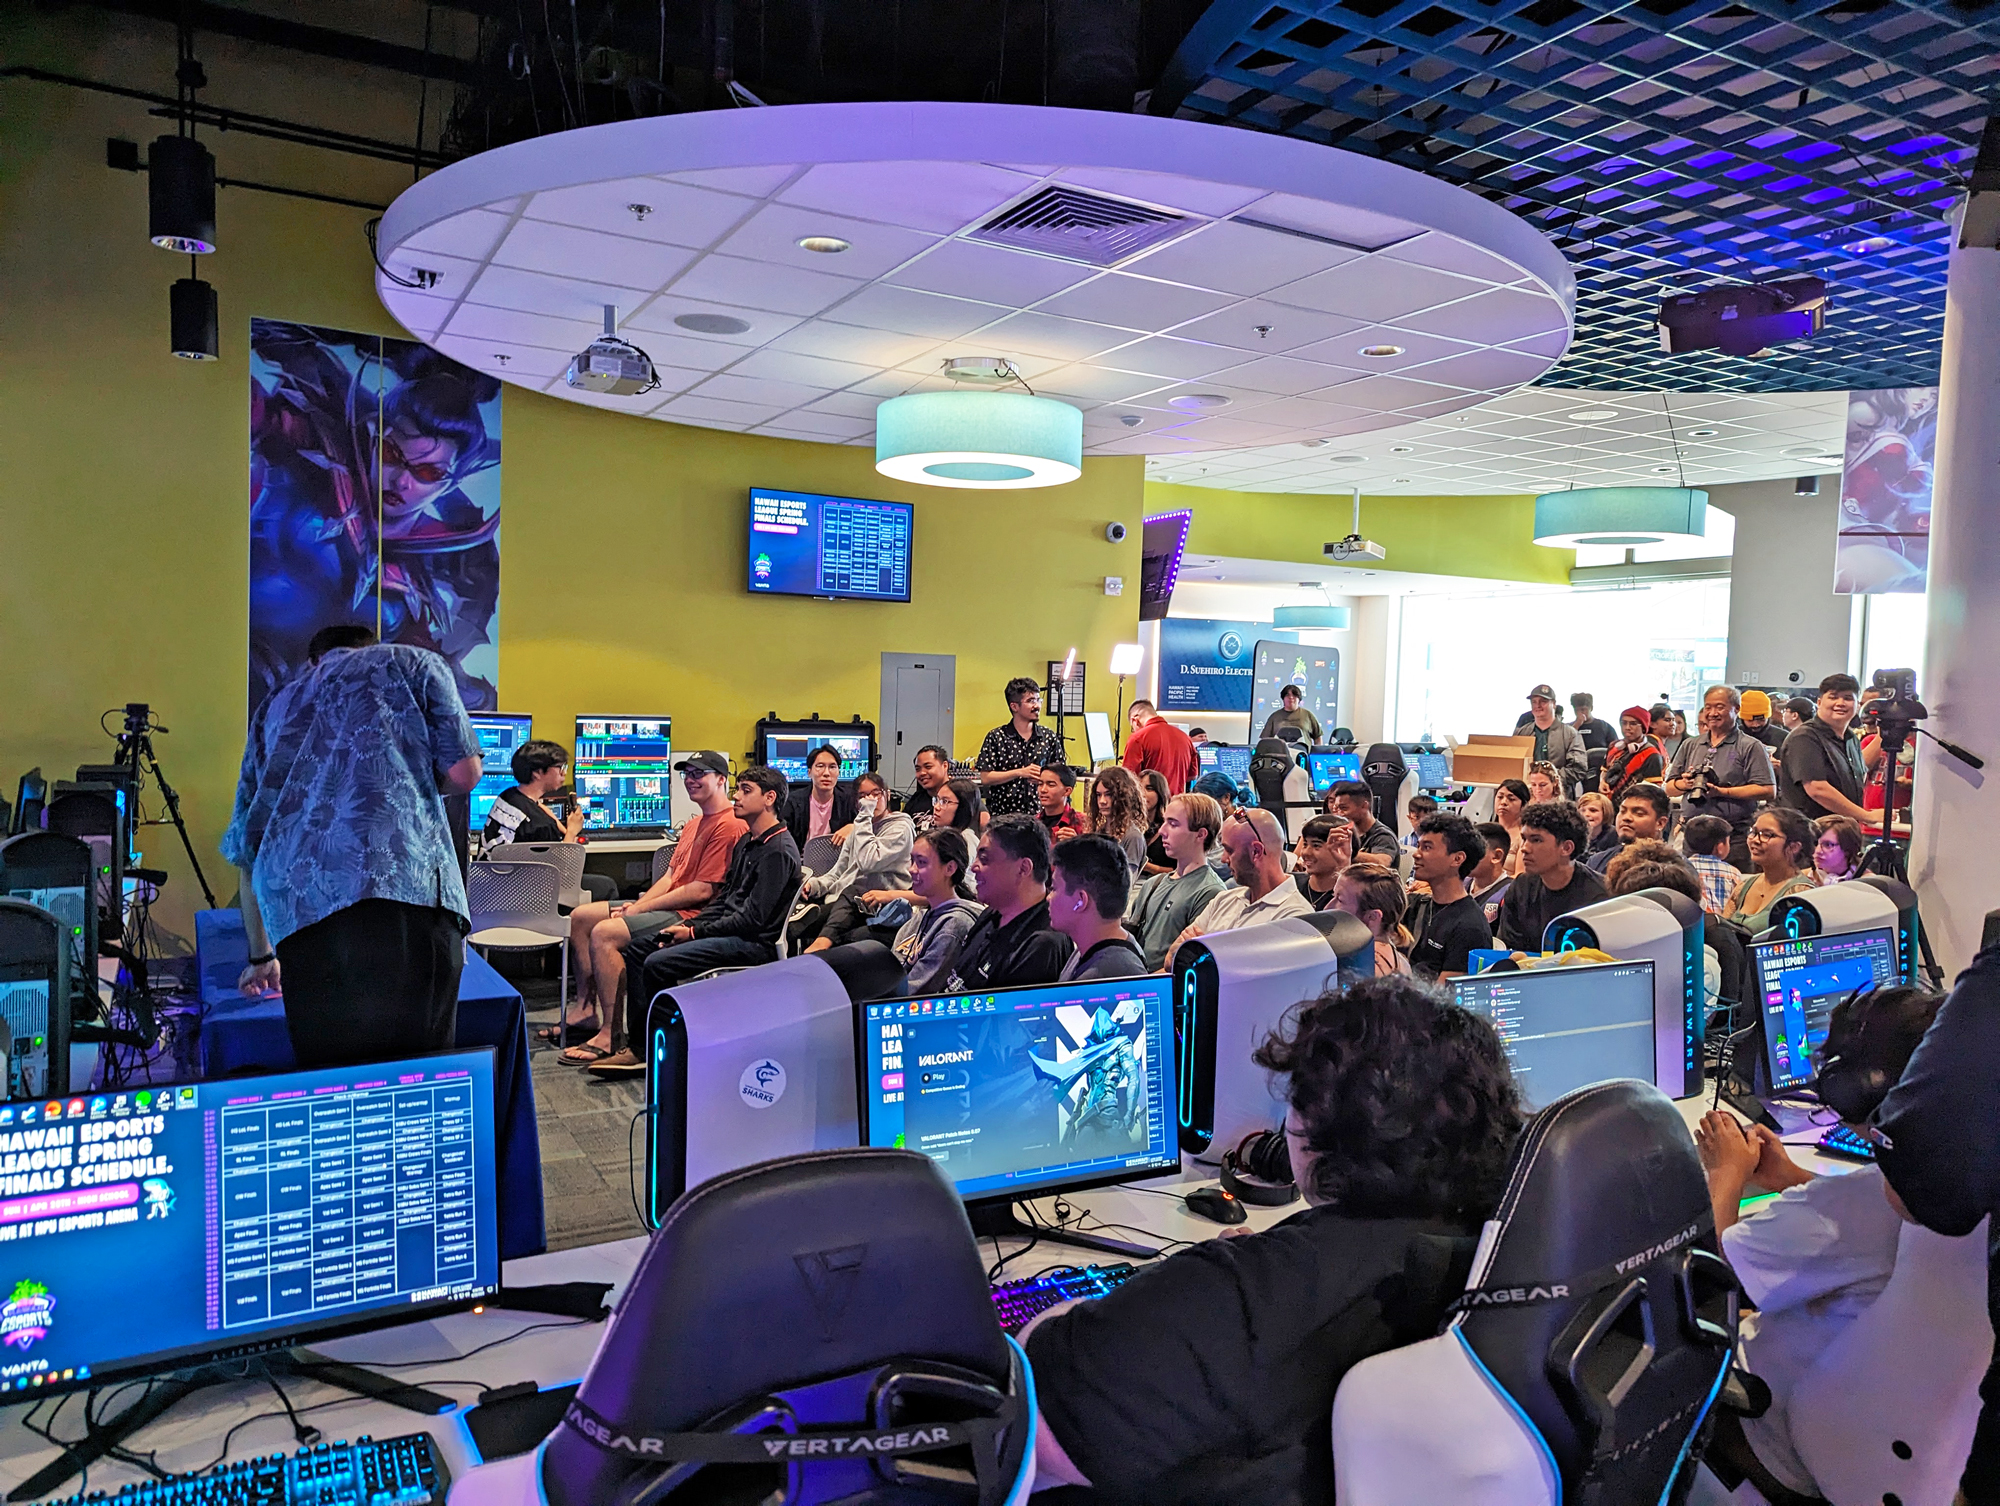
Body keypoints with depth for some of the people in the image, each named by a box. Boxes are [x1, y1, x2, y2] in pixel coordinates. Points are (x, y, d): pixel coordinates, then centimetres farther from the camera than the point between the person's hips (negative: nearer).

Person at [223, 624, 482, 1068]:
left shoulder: (276, 705, 34)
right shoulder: (414, 662, 23)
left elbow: (247, 850, 35)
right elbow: (462, 773, 8)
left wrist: (261, 956, 45)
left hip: (300, 911, 4)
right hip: (406, 882, -3)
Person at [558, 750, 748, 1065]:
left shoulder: (728, 826, -15)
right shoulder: (694, 825, 21)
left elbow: (702, 890, -20)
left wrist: (640, 909, -15)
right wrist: (634, 906, 0)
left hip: (690, 915, -11)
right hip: (668, 906, 11)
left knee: (604, 933, -27)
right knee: (580, 917, 8)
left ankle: (610, 1035, -21)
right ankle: (589, 1007, 10)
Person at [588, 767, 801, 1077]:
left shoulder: (778, 850, -16)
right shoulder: (747, 843, 17)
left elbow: (753, 918, -20)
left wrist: (694, 932, -14)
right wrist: (686, 927, 3)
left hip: (755, 942, -11)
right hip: (731, 931, 11)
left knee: (658, 963, -22)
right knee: (636, 950, 5)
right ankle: (638, 1046, 2)